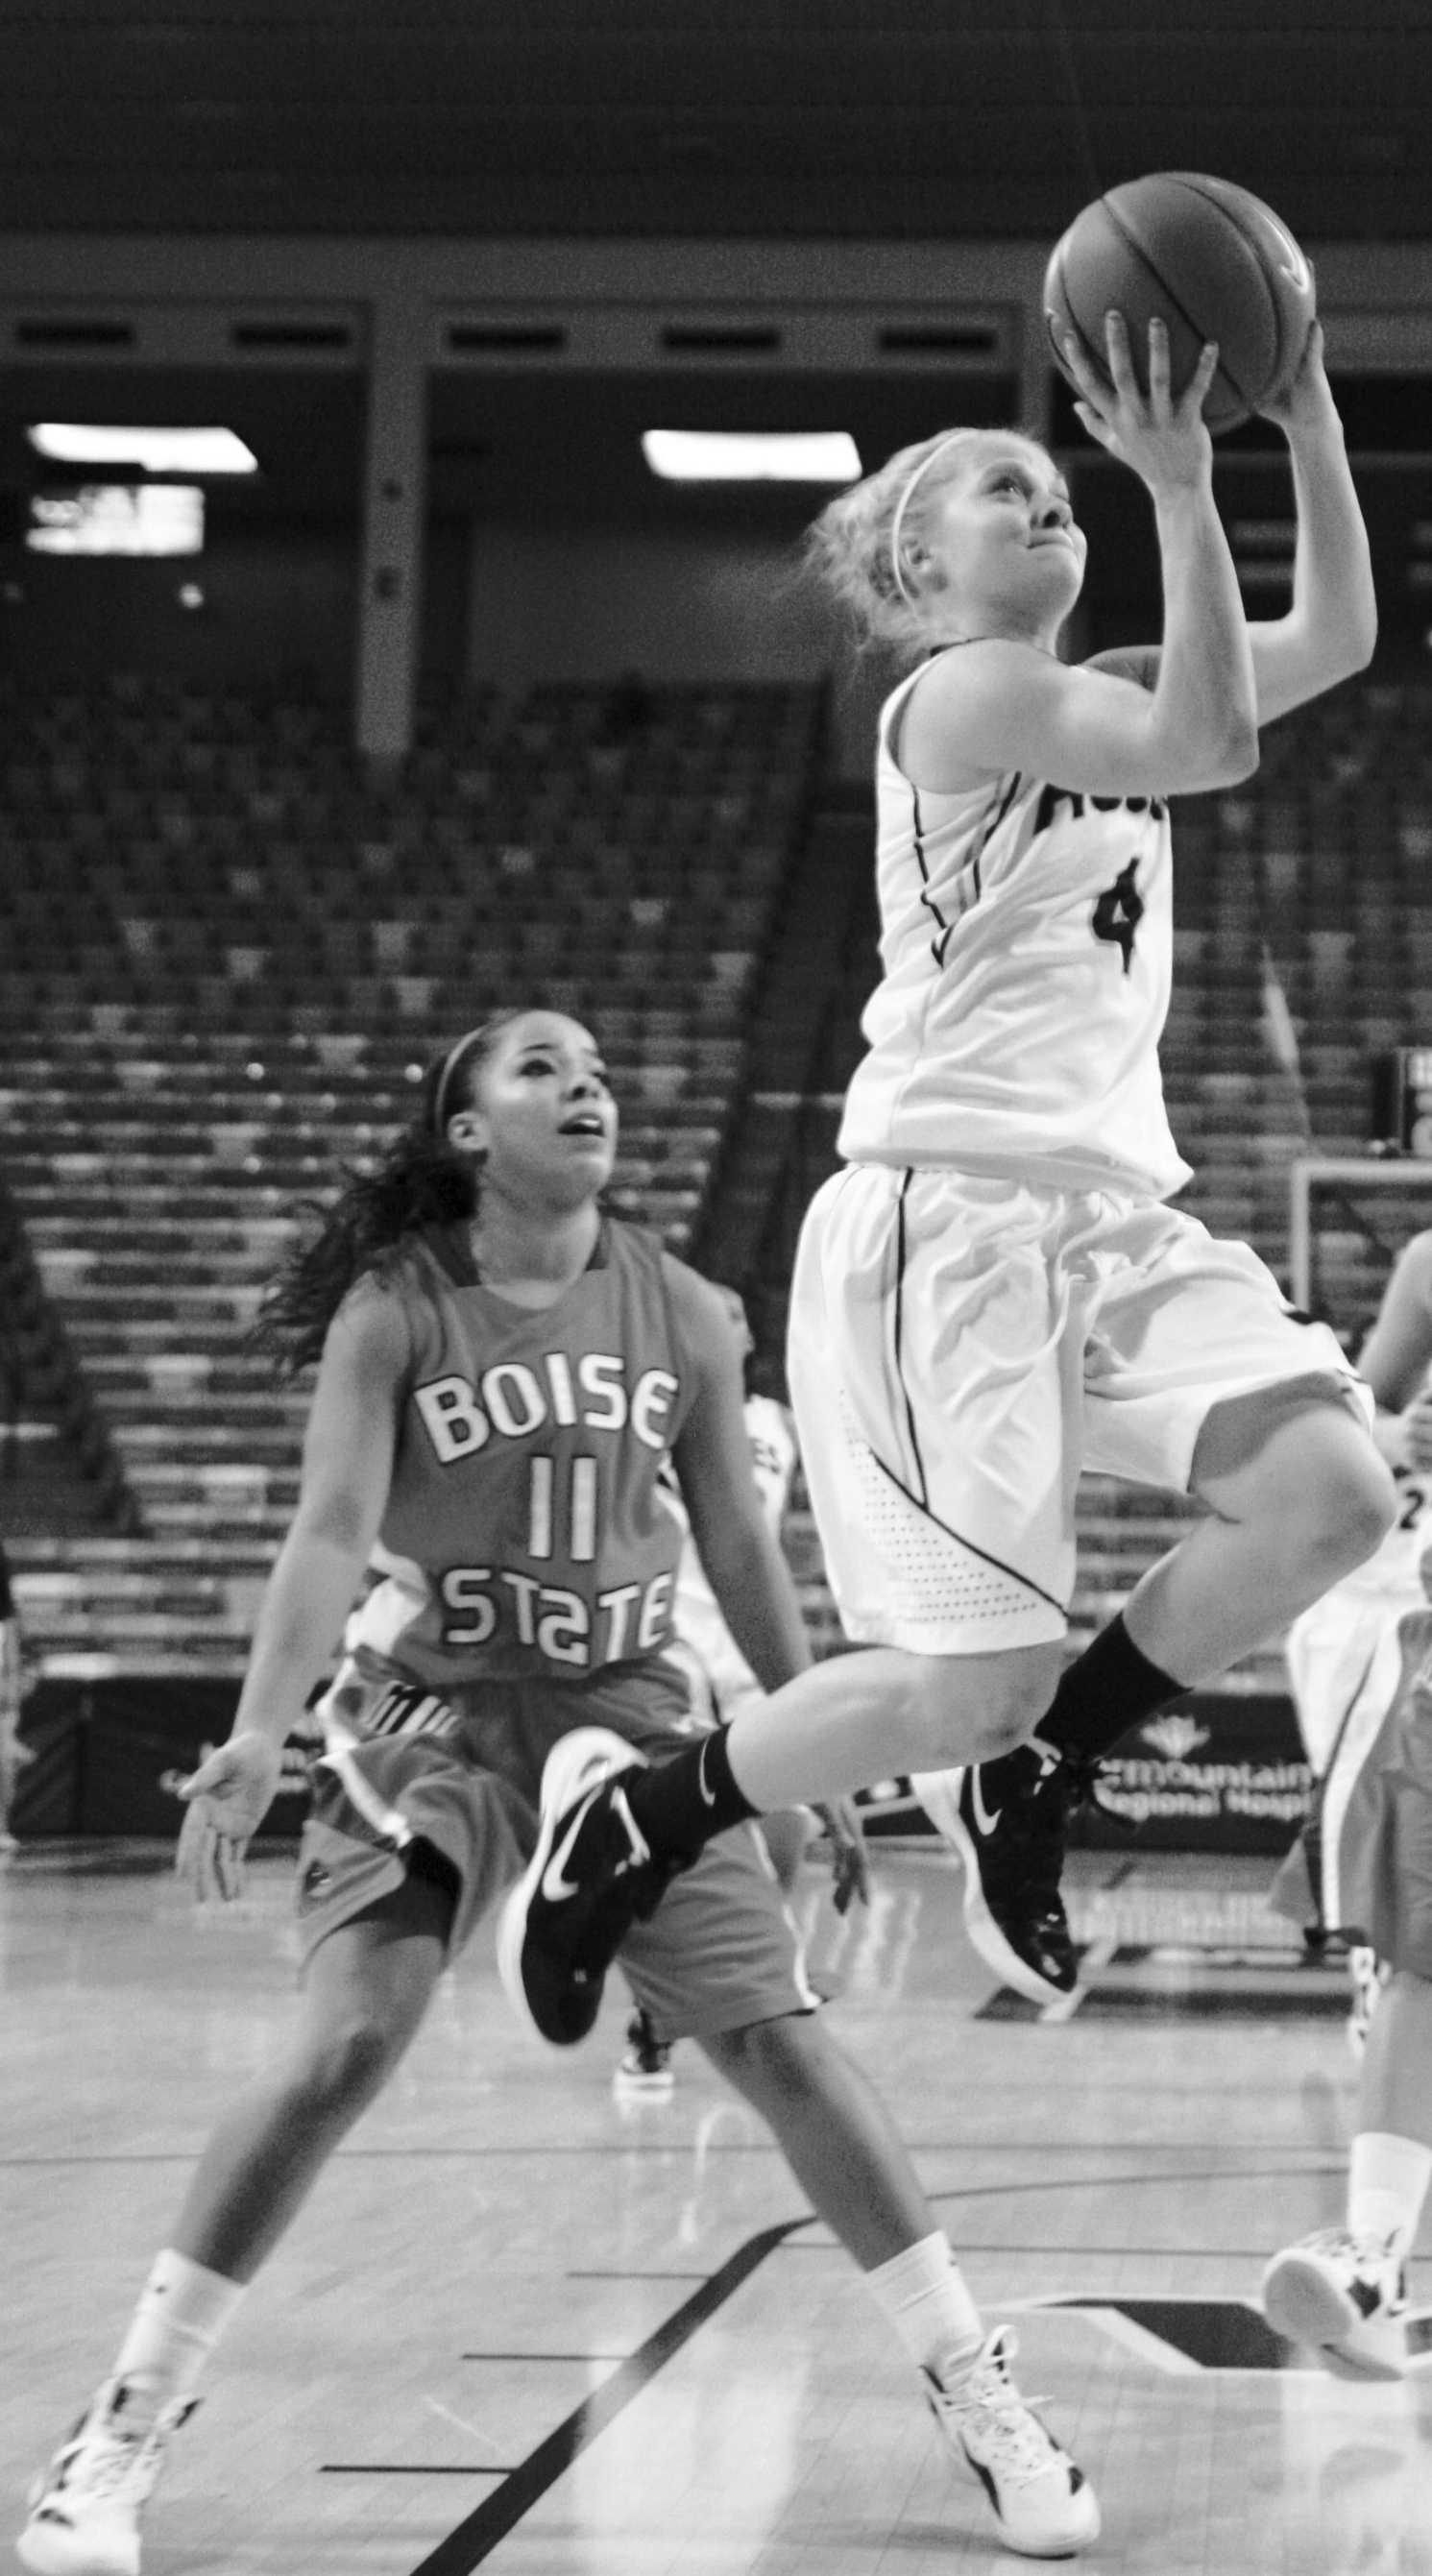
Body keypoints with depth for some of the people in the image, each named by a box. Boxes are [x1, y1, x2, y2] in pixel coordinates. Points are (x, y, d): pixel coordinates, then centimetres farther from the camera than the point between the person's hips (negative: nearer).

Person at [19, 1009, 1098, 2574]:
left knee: (781, 2044, -3)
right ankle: (123, 2433, -7)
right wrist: (259, 1736, -31)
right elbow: (333, 1528, -18)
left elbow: (739, 1545, 9)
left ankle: (979, 2401, 8)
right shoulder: (395, 1309, -9)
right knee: (340, 2052, -17)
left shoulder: (679, 1315, 0)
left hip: (624, 1711, 3)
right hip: (431, 1721, -3)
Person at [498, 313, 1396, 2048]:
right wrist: (1181, 489, -21)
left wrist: (1309, 423, 6)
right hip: (945, 1215, -8)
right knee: (974, 1683, -13)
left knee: (1328, 1494, -16)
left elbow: (1336, 636, 16)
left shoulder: (1097, 696, 20)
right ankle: (624, 1830, 10)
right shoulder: (966, 692, -6)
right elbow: (1217, 744, -19)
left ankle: (1029, 1781, 4)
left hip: (1111, 1209, 8)